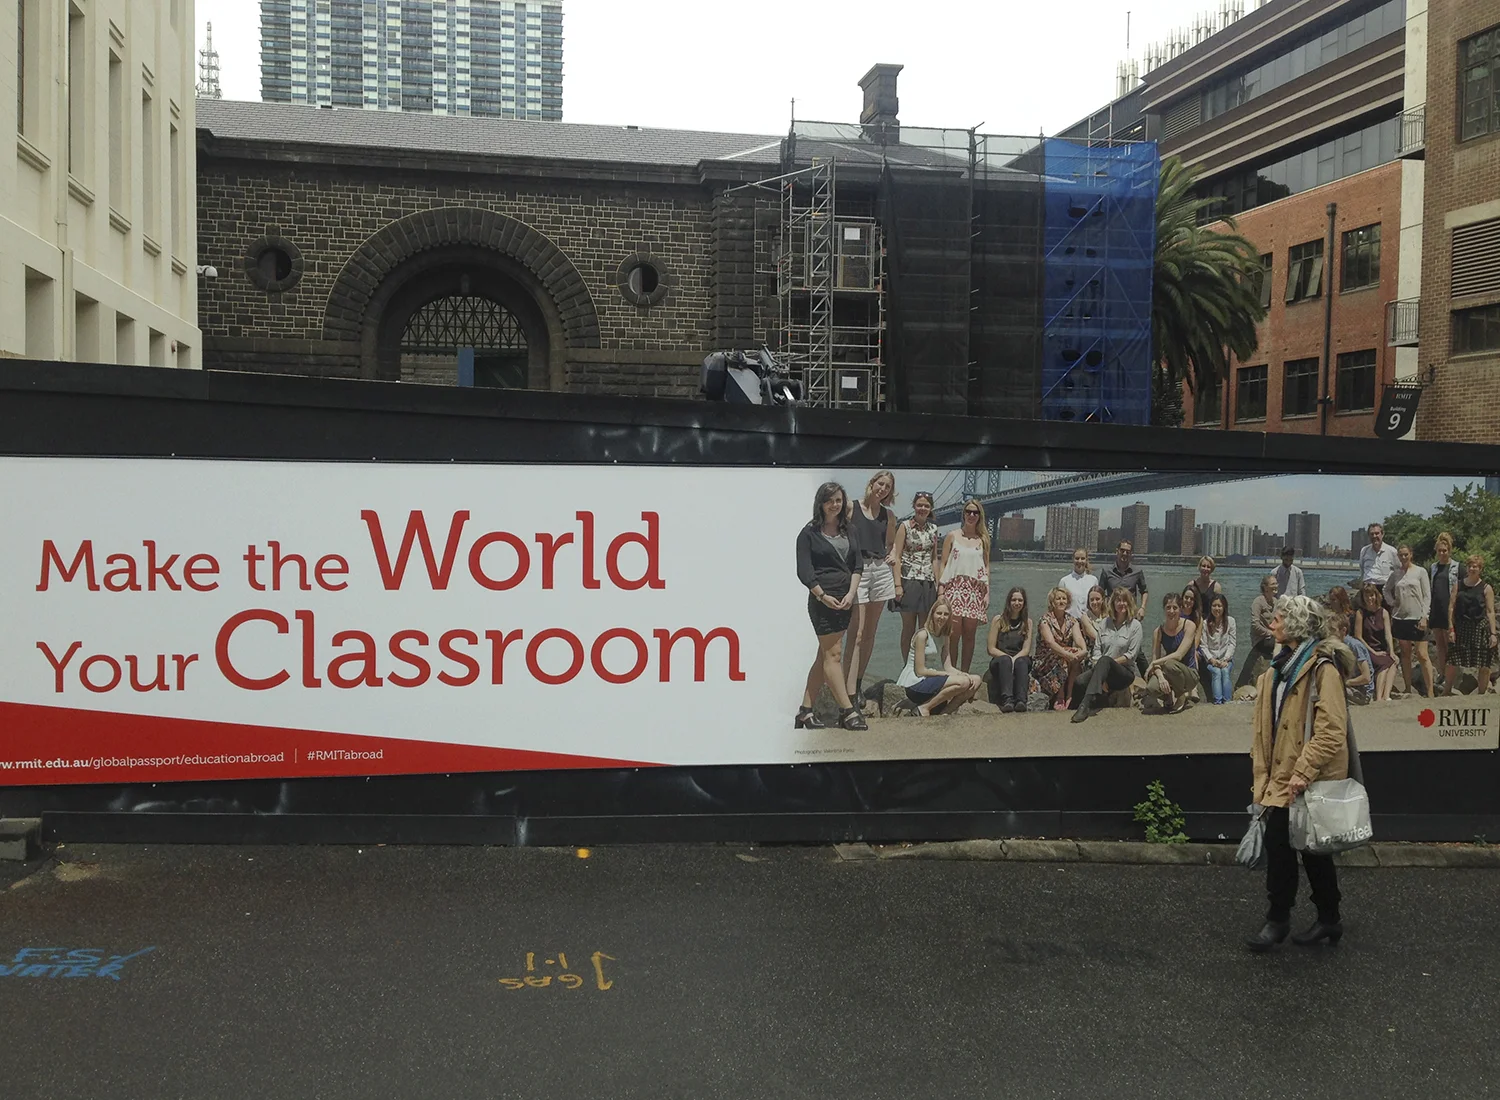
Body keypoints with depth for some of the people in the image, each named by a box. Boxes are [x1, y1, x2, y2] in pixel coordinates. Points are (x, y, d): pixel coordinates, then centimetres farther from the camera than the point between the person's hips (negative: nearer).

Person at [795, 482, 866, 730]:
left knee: (825, 656, 8)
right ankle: (847, 711, -7)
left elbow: (857, 565, 9)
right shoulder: (809, 533, -2)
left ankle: (806, 710, 15)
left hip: (845, 600, 6)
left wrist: (851, 594, -4)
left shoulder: (848, 531, 13)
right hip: (822, 600, -6)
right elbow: (804, 571, -7)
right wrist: (823, 596, -13)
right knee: (832, 654, -6)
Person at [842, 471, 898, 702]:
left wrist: (893, 556, 3)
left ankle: (858, 683, 21)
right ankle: (850, 693, -16)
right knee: (856, 633, -12)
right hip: (857, 569, -5)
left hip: (880, 570, 5)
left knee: (870, 632, 9)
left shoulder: (888, 516, 14)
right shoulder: (852, 508, 0)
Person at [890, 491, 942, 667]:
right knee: (908, 628, 0)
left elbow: (934, 558, 16)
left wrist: (938, 584, 10)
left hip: (928, 583, 4)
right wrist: (898, 585, -13)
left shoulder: (933, 529, 11)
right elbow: (896, 556, -6)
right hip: (908, 581, -4)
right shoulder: (905, 526, -2)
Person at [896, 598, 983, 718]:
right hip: (915, 685, -8)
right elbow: (920, 671, -14)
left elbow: (948, 667, 7)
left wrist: (963, 674, -12)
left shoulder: (944, 638, 14)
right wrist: (947, 674, -16)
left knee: (976, 681, -2)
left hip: (932, 682, 8)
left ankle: (944, 712, -6)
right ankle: (924, 708, -15)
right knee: (963, 682, -26)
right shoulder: (922, 635, -11)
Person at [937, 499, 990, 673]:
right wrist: (941, 589, -3)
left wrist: (987, 592, 3)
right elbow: (943, 564, 5)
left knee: (969, 635, 1)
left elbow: (986, 567, 12)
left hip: (975, 591, 2)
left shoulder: (984, 539, 11)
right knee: (953, 634, -8)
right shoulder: (952, 536, 6)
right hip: (954, 588, -2)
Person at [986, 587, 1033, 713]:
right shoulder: (999, 620, 3)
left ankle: (1021, 700, -49)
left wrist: (1014, 659, -20)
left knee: (1021, 662, -34)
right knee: (1005, 660, -35)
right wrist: (1008, 657, -16)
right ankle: (1007, 699, -52)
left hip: (1020, 659, 1)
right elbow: (991, 649, -1)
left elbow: (1026, 649, -1)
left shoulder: (1027, 622, 9)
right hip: (999, 662, -1)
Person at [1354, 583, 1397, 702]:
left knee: (1392, 663, -27)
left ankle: (1386, 696, -38)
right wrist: (1374, 652, -10)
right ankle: (1378, 698, -39)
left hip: (1382, 650, 4)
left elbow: (1388, 634, -2)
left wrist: (1391, 652, -16)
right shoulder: (1360, 613, -2)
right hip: (1367, 650, -3)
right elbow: (1358, 637, -5)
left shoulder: (1383, 612, 9)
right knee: (1384, 664, -29)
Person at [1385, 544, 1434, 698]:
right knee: (1405, 655, 8)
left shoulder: (1420, 571, 0)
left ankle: (1430, 691, -6)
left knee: (1422, 655, -8)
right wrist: (1391, 602, 6)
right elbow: (1387, 590, 25)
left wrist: (1424, 617, -10)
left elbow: (1427, 596, -3)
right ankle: (1408, 689, 13)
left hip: (1417, 618, -4)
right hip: (1399, 618, 4)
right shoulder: (1395, 574, 10)